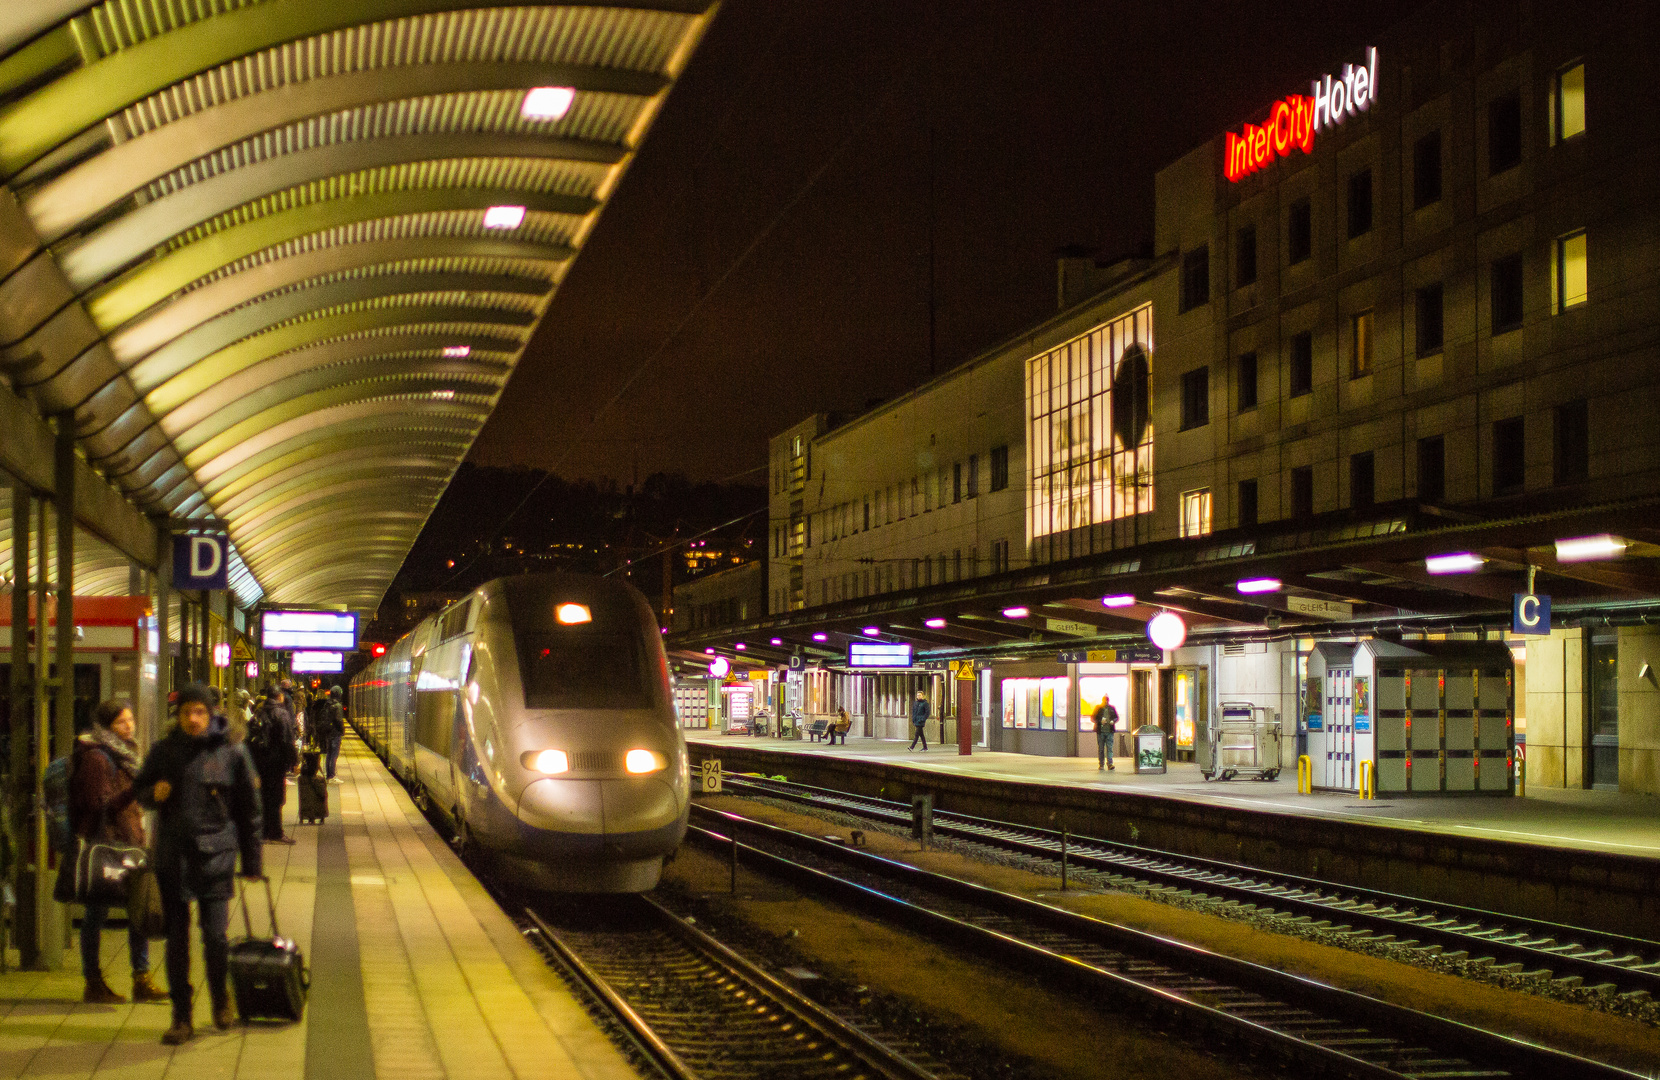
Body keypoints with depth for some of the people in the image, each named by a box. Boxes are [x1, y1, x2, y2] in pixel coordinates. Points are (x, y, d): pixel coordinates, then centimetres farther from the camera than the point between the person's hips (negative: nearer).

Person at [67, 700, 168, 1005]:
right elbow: (100, 805, -19)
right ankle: (93, 983, 5)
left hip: (129, 842, 9)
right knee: (98, 910, -2)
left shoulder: (123, 753, 18)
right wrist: (136, 791, -30)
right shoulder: (96, 757, -12)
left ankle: (142, 979, 9)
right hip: (104, 843, -9)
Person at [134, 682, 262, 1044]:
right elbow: (140, 789, 18)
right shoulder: (163, 751, 6)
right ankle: (181, 1017, 14)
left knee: (215, 934, -9)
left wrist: (252, 862, 6)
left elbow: (248, 808, 5)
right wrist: (153, 794, -7)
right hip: (172, 855, 3)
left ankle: (220, 996, 20)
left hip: (215, 854, -3)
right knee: (176, 938, 5)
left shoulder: (231, 753, -1)